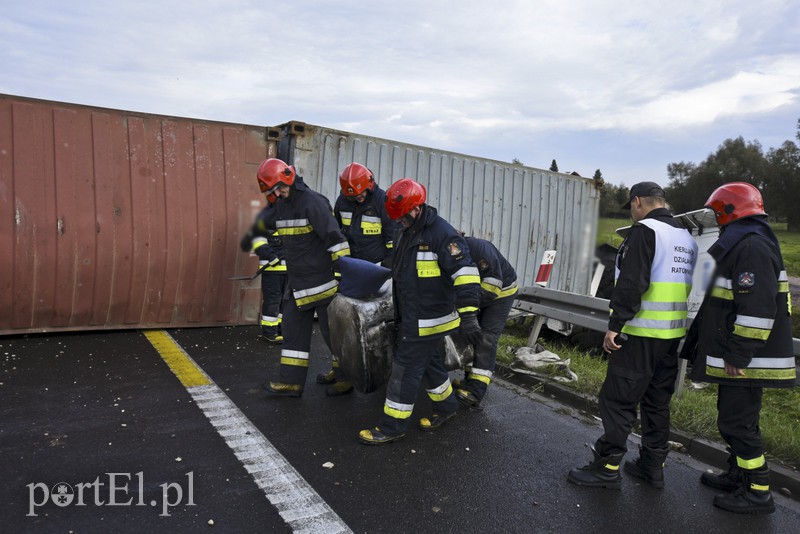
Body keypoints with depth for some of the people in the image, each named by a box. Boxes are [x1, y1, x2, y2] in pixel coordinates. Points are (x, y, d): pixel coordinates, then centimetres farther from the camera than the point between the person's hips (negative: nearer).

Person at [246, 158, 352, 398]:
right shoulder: (282, 205, 10)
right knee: (293, 329, 11)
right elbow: (264, 227, 29)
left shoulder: (313, 202, -17)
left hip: (322, 281, -8)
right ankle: (291, 382, 21)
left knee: (331, 330, 3)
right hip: (298, 283, 9)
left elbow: (334, 237, -22)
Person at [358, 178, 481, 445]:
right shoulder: (404, 232, 10)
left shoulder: (442, 233, -20)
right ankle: (447, 406, 41)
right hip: (411, 316, 9)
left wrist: (468, 315, -30)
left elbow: (465, 273, -25)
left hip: (429, 319, -9)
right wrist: (398, 310, 28)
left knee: (406, 368, -3)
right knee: (430, 363, 21)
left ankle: (393, 425, 10)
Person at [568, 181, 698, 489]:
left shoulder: (644, 230, -12)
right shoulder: (687, 238, 16)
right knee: (657, 401, 16)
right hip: (672, 336, 9)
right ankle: (653, 466, 26)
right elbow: (689, 288, 19)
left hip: (642, 334, -9)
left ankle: (607, 468, 3)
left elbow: (631, 283, -22)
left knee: (617, 400, -3)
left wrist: (615, 325, -19)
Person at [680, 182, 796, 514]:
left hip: (744, 359, -11)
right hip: (735, 354, 11)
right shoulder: (741, 245, 15)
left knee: (737, 422, -2)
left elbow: (757, 309, -26)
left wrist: (738, 355, -24)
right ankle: (738, 477, 33)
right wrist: (732, 351, 26)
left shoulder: (751, 248, -20)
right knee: (732, 417, 20)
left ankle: (758, 494, 11)